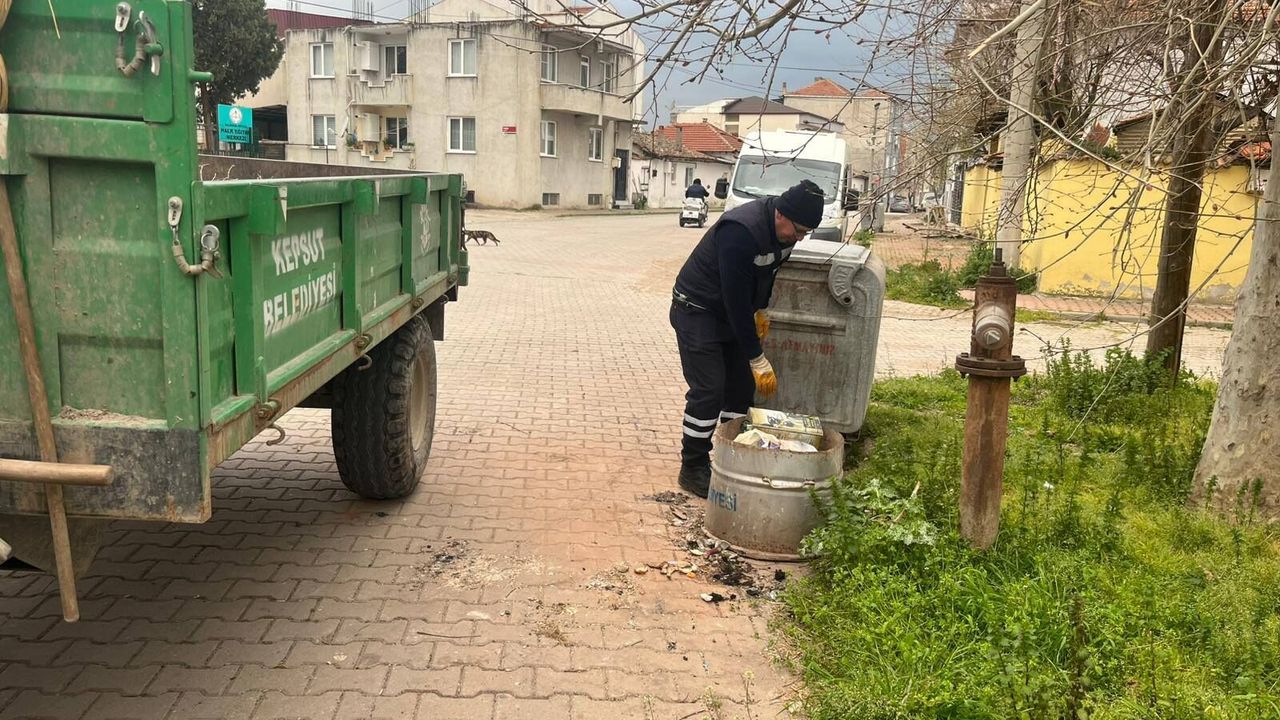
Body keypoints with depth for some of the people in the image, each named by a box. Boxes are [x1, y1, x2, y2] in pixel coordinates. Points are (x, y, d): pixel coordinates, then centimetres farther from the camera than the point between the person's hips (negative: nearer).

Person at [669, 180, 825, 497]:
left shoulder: (782, 229, -7)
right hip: (697, 310, -8)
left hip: (734, 312, 8)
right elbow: (736, 299, -32)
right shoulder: (741, 231, -33)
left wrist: (760, 310, 12)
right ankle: (693, 468, 1)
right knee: (708, 391, -11)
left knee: (742, 387, 7)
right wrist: (759, 361, -29)